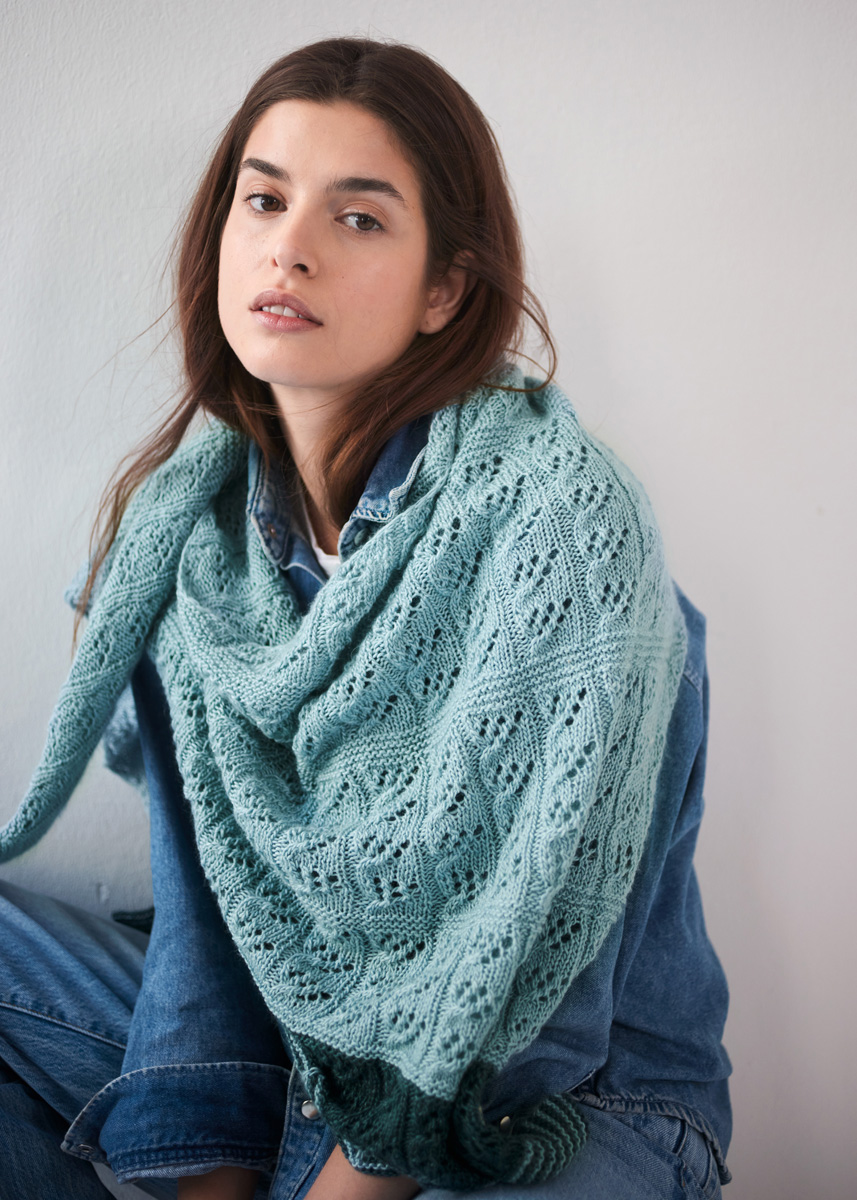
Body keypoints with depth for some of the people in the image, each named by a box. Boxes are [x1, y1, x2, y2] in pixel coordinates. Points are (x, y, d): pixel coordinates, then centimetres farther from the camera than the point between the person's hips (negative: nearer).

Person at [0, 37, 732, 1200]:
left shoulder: (559, 513, -21)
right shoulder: (193, 513, -2)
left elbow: (526, 967, -21)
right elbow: (212, 871, -2)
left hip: (565, 1098, -4)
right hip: (276, 1044, 5)